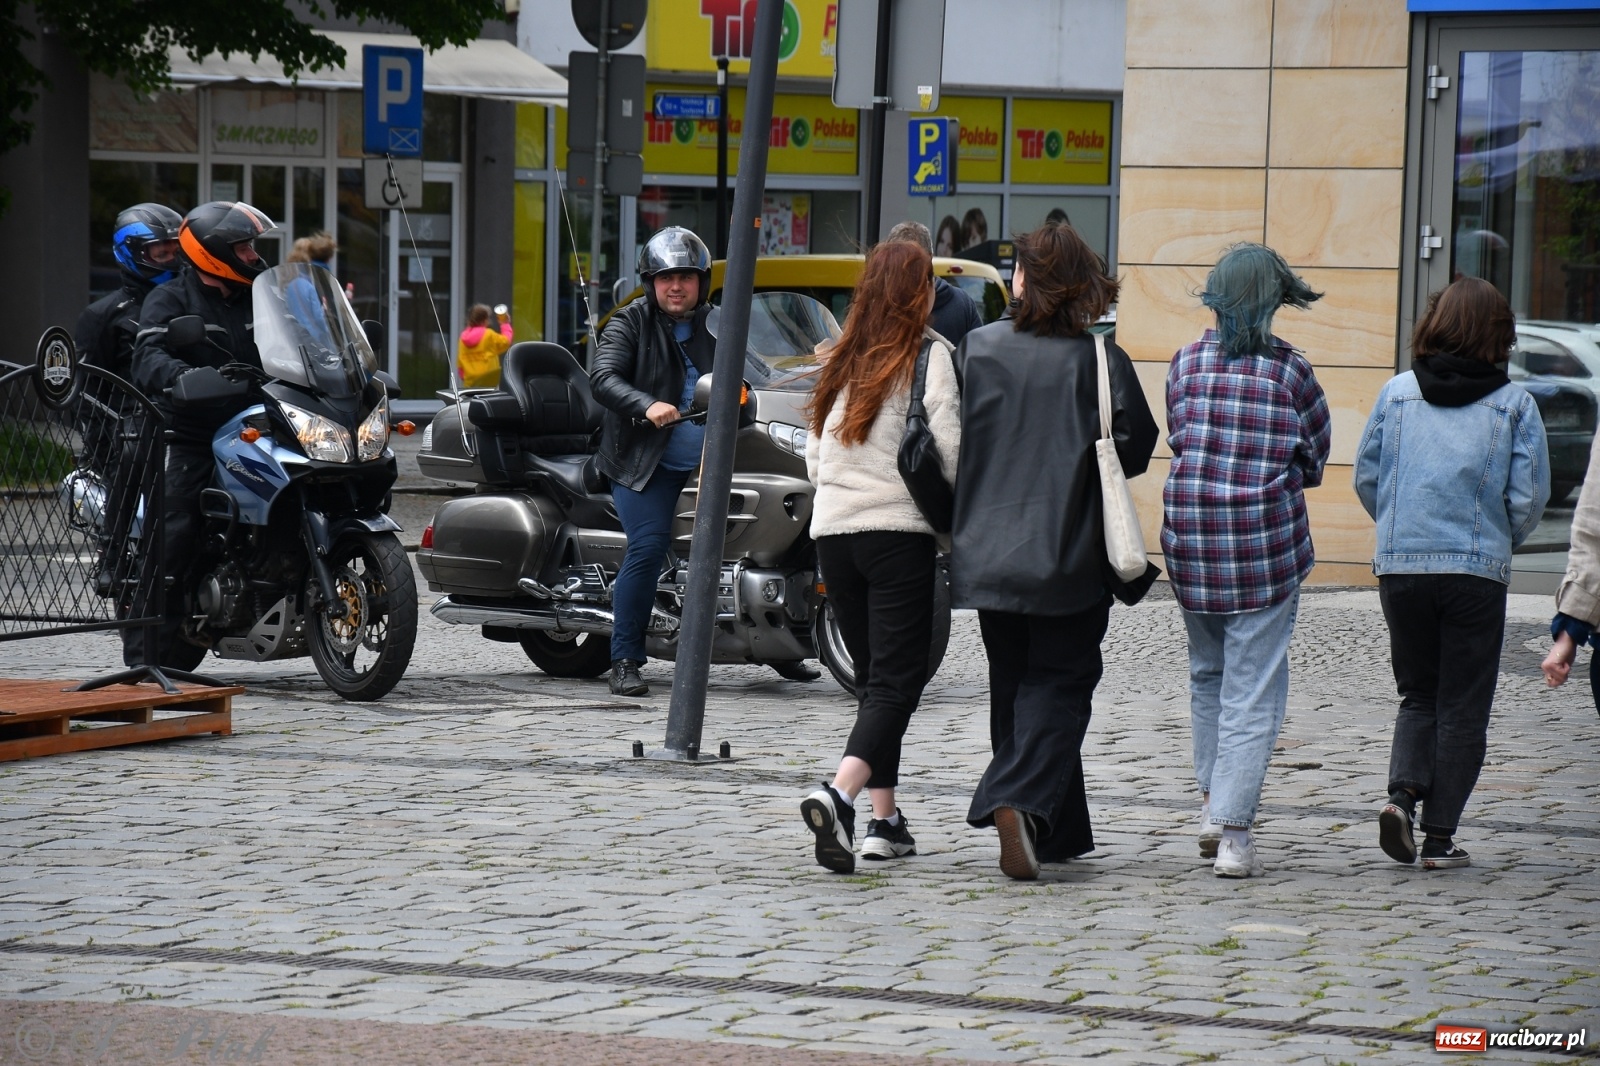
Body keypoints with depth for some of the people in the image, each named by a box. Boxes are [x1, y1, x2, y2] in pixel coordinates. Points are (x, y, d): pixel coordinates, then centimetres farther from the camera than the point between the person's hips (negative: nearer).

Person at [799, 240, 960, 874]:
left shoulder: (844, 359, 12)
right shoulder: (930, 354, -5)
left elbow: (814, 456, 16)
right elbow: (948, 453, -12)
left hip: (831, 530, 6)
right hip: (898, 531, -6)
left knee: (872, 677, 16)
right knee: (896, 682, -7)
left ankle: (884, 820, 15)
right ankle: (840, 795, -28)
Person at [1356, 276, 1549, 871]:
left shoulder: (1397, 393, 3)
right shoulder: (1514, 404, -2)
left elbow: (1366, 477, 6)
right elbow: (1529, 497, -5)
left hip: (1400, 569, 2)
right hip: (1477, 571, -2)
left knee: (1418, 696, 17)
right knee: (1462, 709, 7)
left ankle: (1403, 793, -7)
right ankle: (1439, 837, 5)